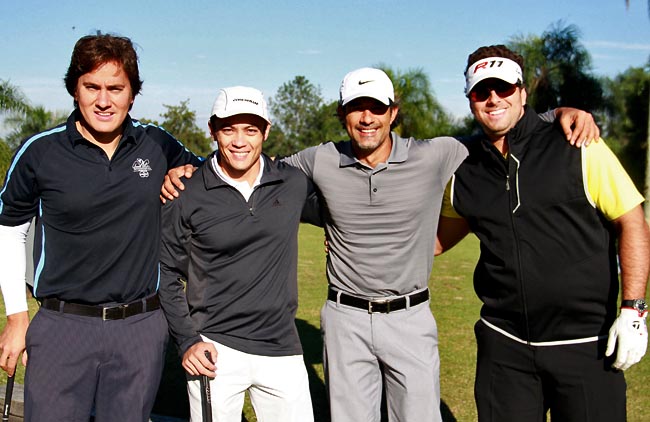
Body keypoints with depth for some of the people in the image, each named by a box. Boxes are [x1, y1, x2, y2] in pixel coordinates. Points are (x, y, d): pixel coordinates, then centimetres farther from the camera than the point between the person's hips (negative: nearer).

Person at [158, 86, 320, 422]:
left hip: (282, 348, 2)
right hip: (214, 349, -2)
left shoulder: (294, 184, 1)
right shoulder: (187, 196, -5)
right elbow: (166, 273, 2)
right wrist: (187, 341, -5)